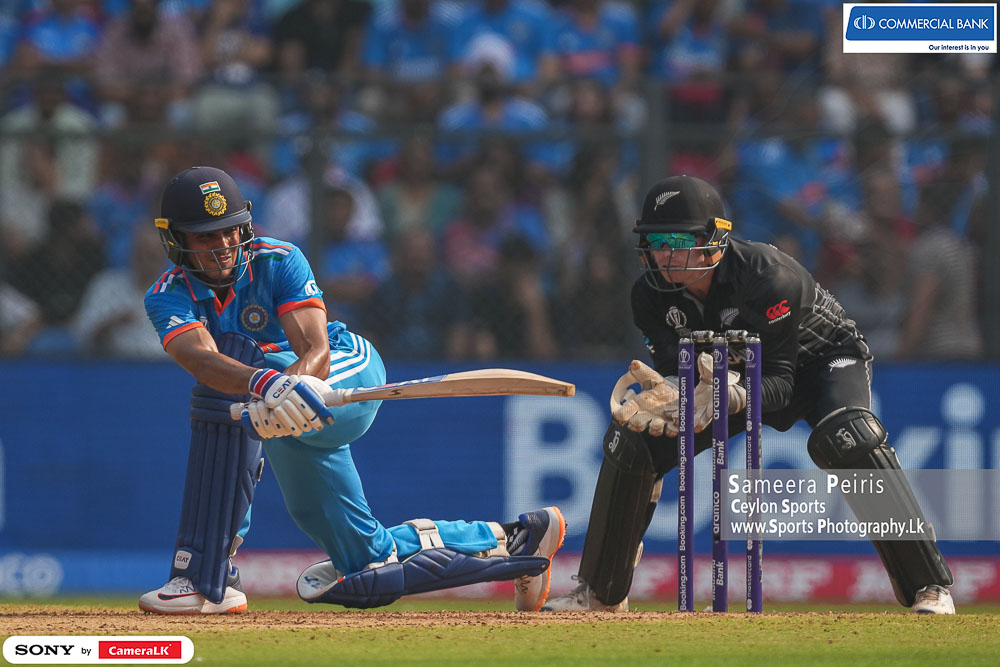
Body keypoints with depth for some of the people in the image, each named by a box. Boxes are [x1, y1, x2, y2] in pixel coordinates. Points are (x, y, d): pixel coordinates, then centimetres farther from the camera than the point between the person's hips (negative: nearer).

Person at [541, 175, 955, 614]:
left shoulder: (767, 277, -36)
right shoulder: (651, 294, -20)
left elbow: (778, 381, -34)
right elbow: (678, 369, -16)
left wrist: (731, 397, -55)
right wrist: (664, 395, -41)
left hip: (822, 359, -5)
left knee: (845, 439, -37)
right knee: (631, 441, -9)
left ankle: (929, 586, -30)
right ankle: (601, 593, 9)